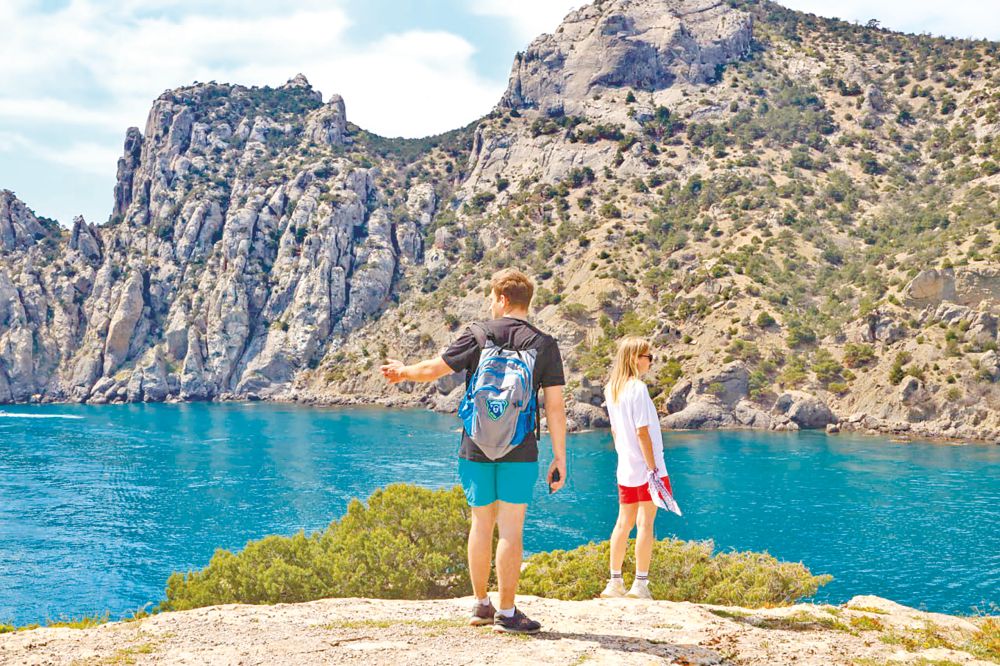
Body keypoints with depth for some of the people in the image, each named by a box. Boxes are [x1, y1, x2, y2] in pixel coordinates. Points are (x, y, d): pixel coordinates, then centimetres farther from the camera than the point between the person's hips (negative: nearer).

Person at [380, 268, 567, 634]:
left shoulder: (477, 335, 0)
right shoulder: (544, 344, -1)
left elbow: (432, 369, 6)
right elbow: (555, 405, -5)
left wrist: (402, 371, 27)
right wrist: (559, 457, 0)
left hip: (476, 449, 2)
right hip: (519, 452, -1)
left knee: (481, 523, 12)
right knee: (510, 528, 1)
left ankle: (481, 604, 22)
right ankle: (506, 613, 3)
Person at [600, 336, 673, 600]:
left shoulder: (611, 389, 8)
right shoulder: (638, 388, -15)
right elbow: (642, 432, -18)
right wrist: (653, 468, -15)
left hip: (625, 469, 7)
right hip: (645, 468, -7)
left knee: (623, 523, 12)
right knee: (645, 523, -2)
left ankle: (615, 583, 15)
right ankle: (640, 585, 0)